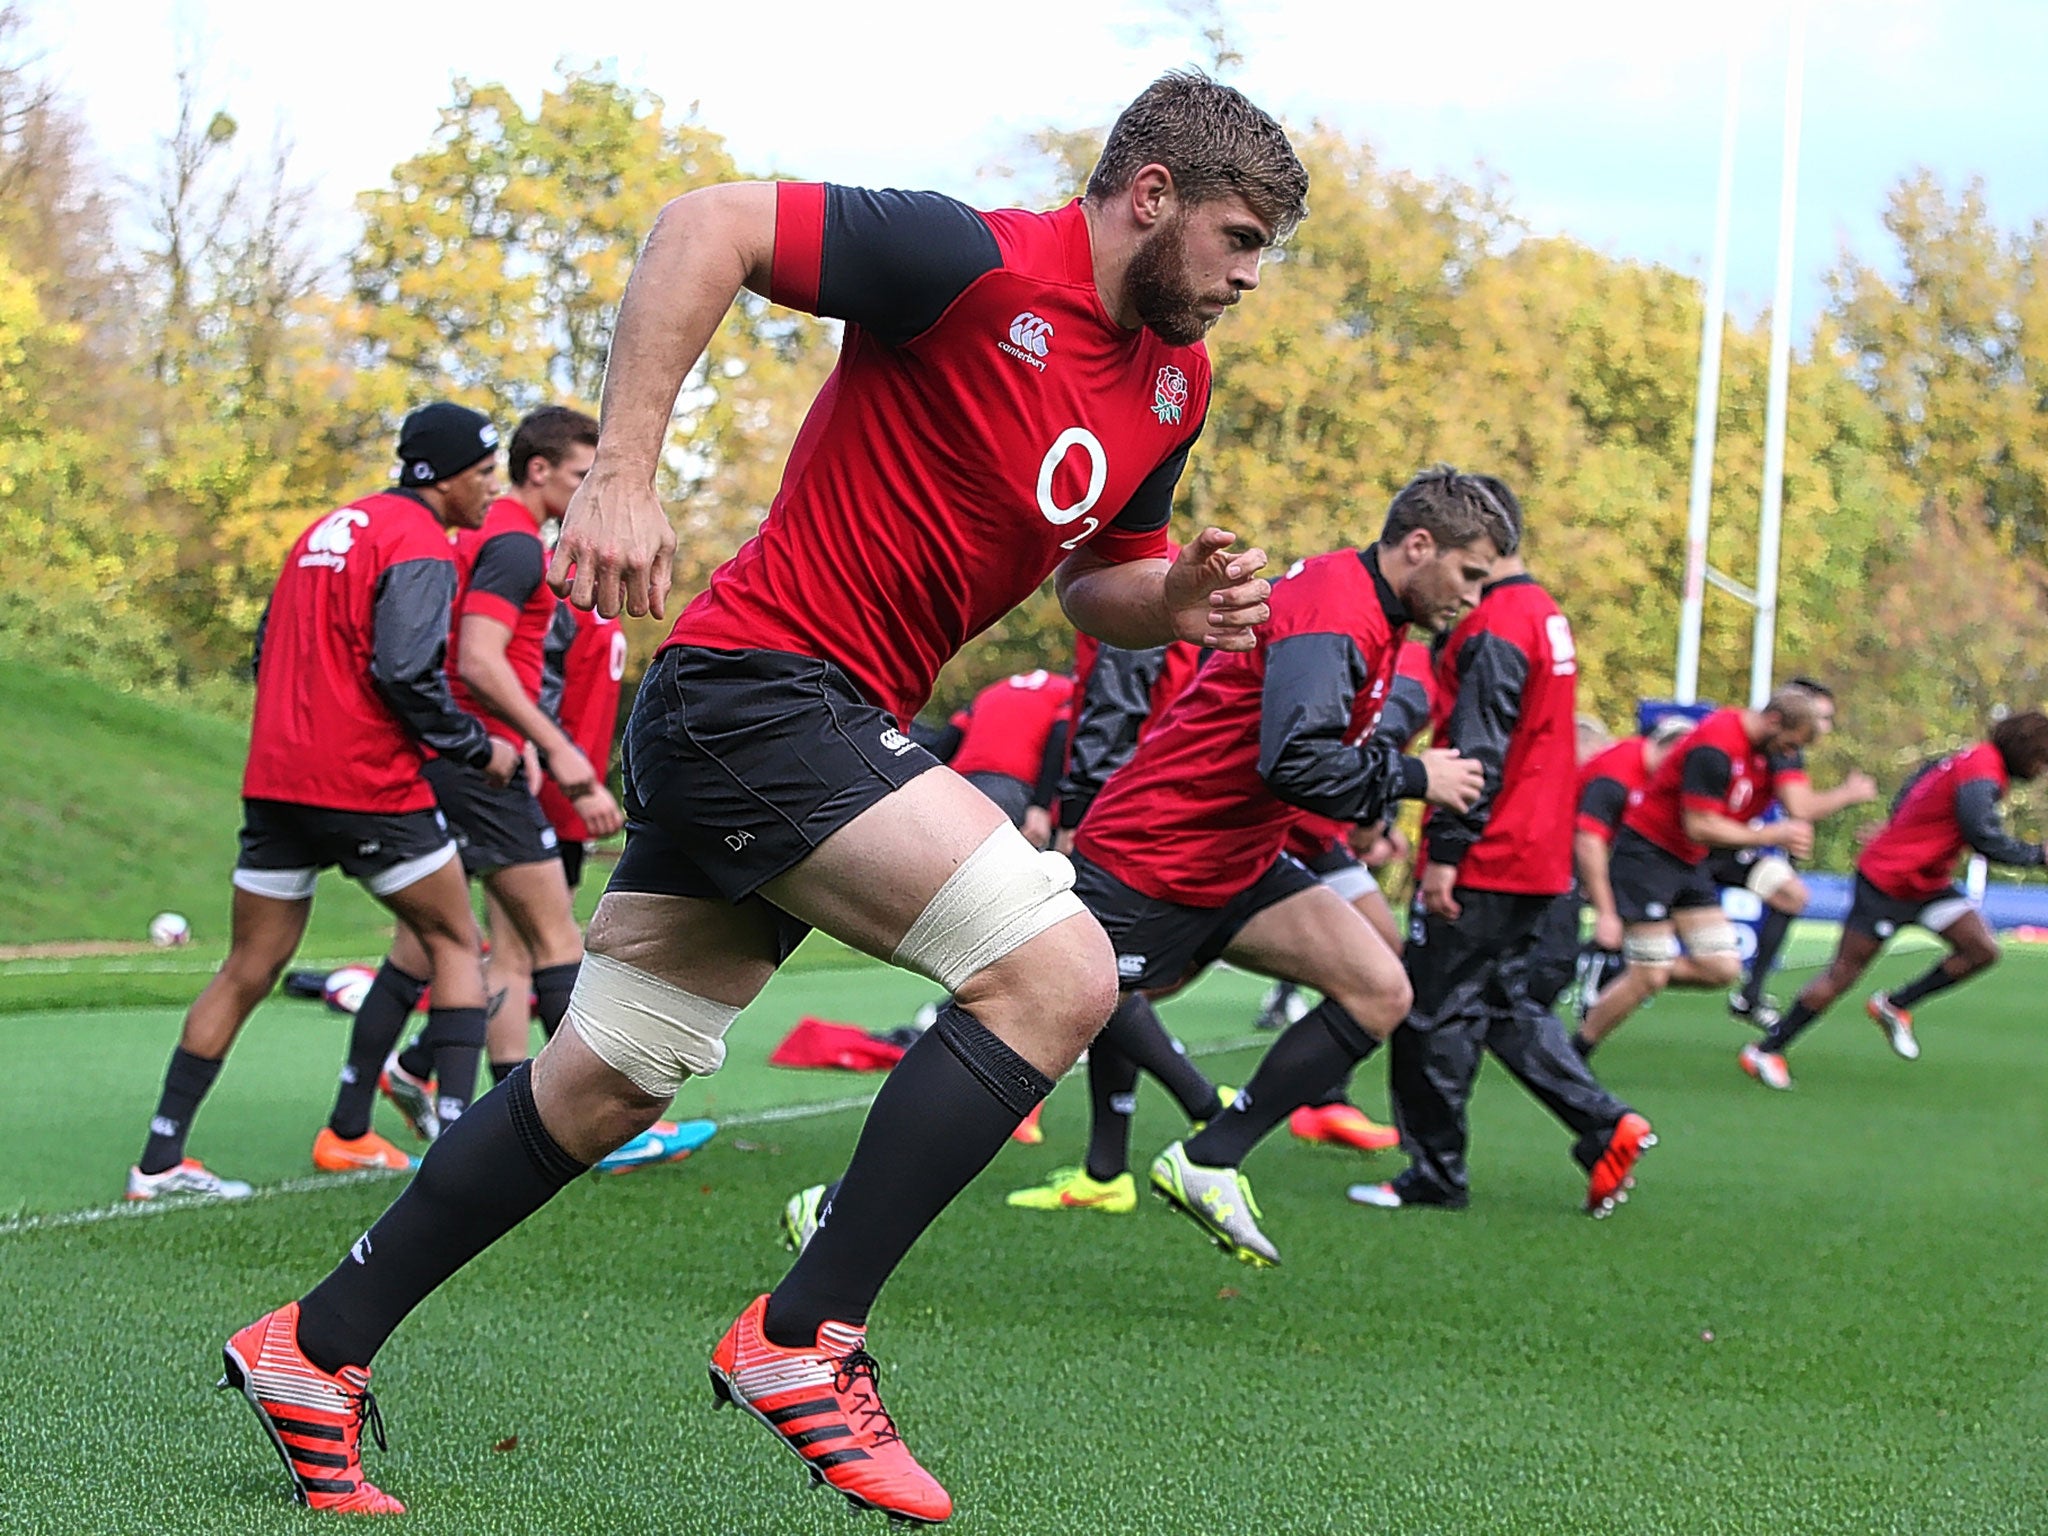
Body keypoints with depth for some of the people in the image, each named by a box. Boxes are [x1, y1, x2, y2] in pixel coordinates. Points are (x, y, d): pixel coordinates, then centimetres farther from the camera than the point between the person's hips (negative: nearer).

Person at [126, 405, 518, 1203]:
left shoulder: (329, 528, 17)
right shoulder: (419, 547, -9)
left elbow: (268, 649, 21)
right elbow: (406, 671, -20)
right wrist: (479, 749, -9)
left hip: (275, 779, 8)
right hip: (369, 788, -7)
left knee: (247, 972, 10)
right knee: (454, 941, 9)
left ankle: (160, 1158, 8)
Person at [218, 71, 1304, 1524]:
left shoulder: (1175, 383, 11)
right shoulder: (977, 261, -16)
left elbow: (1095, 573, 23)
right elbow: (708, 223, -18)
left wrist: (1178, 599, -1)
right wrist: (622, 470, -24)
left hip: (832, 729, 9)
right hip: (761, 683, -9)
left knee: (604, 1089, 13)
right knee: (1057, 967, -19)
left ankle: (317, 1347, 25)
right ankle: (803, 1338, -12)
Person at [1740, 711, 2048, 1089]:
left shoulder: (1973, 759, 7)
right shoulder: (1981, 774, -23)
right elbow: (1985, 838, -34)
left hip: (1928, 883, 9)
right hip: (1887, 883, -9)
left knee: (1982, 949, -5)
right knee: (1843, 974, -3)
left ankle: (1894, 1005, 12)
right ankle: (1766, 1050, 8)